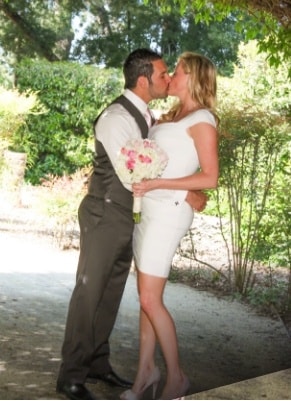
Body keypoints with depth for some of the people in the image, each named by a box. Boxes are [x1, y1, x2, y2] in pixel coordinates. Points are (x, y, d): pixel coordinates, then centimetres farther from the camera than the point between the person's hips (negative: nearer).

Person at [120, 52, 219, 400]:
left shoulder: (202, 120, -7)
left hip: (168, 210, -8)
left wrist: (155, 184, -18)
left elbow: (210, 178, -14)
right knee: (146, 296, 7)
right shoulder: (171, 117, 17)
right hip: (148, 208, 8)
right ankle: (146, 370, 14)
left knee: (150, 299, -8)